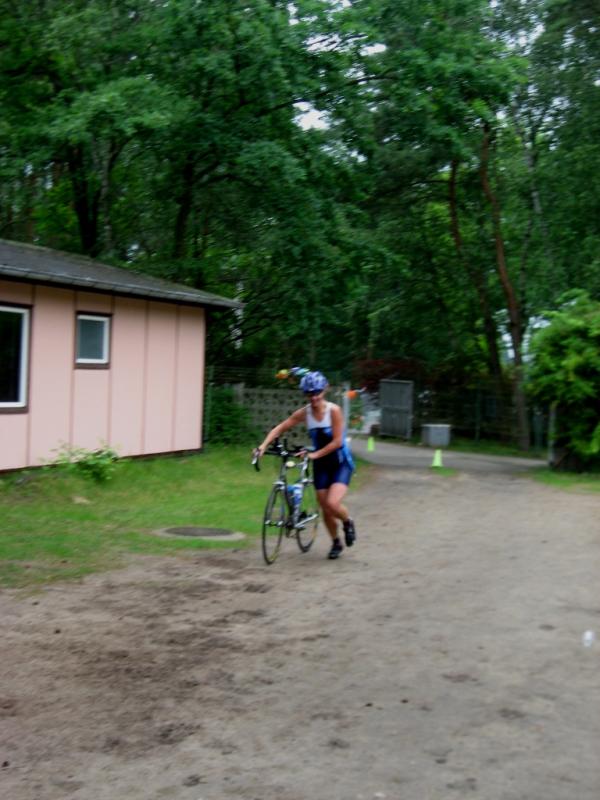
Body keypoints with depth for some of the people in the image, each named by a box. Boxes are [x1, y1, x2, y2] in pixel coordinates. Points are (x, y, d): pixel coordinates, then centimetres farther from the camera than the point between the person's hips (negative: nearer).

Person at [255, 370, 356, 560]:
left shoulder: (334, 410, -18)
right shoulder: (304, 413, -7)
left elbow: (337, 442, -20)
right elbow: (280, 428, -7)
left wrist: (315, 454, -26)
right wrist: (264, 445, -21)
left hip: (341, 462, -4)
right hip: (321, 465, 4)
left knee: (332, 503, -22)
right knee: (325, 508, 5)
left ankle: (348, 522, 13)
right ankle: (336, 543, 29)